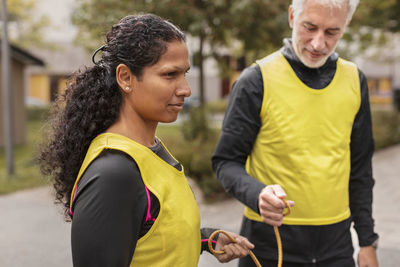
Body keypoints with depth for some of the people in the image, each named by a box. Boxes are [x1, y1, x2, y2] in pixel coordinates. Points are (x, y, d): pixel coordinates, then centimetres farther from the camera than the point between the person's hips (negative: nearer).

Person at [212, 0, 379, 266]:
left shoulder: (354, 81, 4)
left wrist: (368, 241, 11)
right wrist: (257, 194, -27)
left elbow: (360, 168, 11)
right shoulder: (257, 80, -10)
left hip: (336, 244, 4)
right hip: (270, 244, -3)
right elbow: (227, 162, -7)